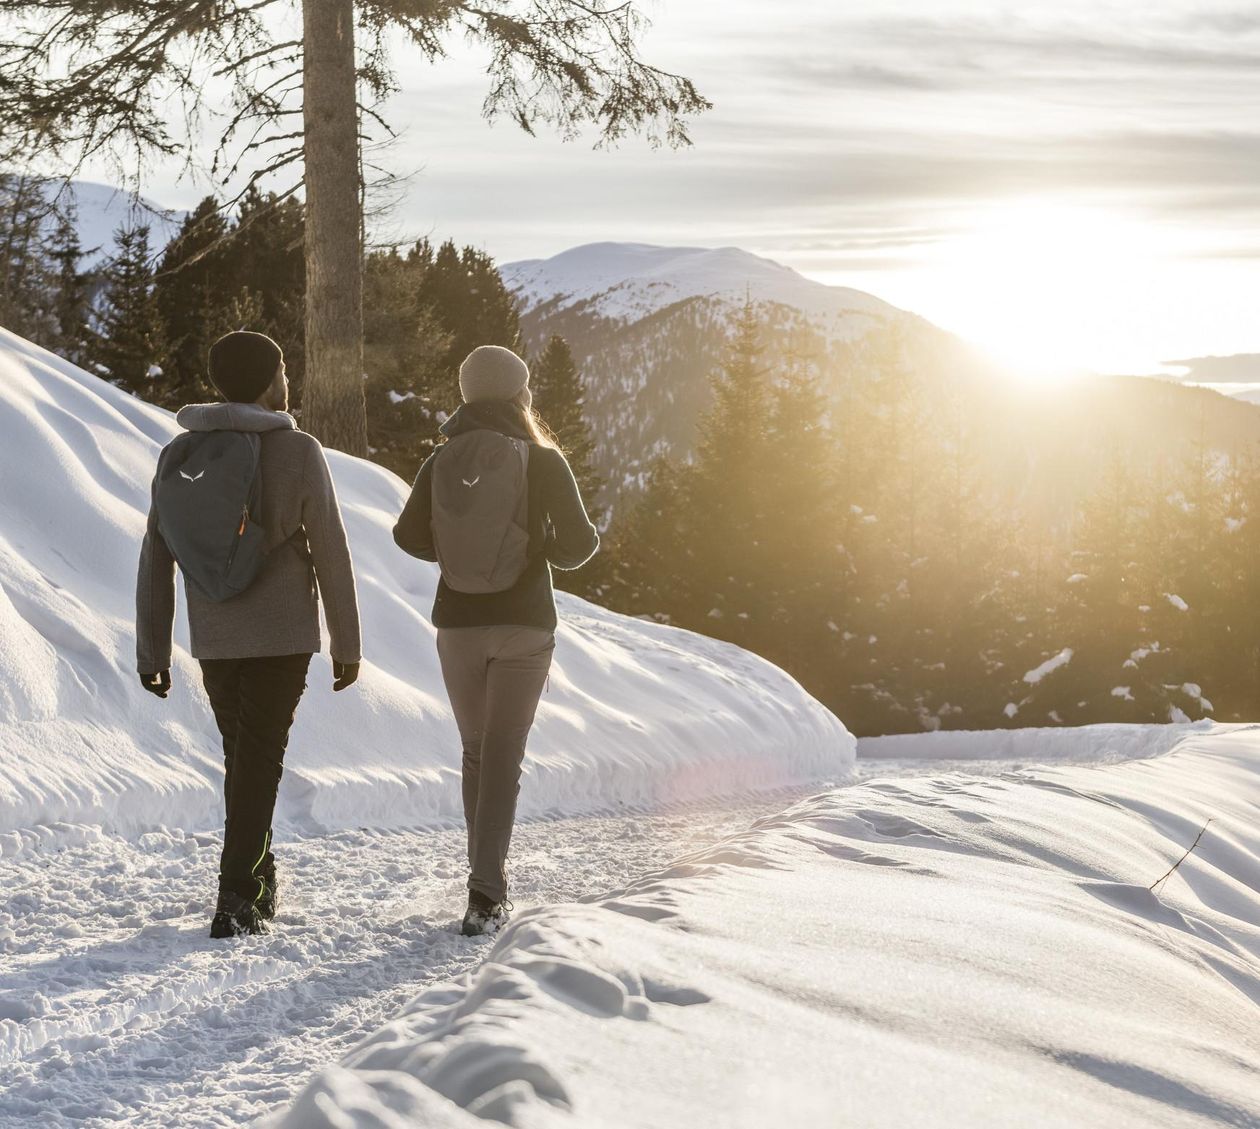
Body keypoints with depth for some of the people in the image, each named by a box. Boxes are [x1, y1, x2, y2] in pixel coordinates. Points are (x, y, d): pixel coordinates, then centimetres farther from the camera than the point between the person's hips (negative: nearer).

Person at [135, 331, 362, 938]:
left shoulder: (178, 455, 2)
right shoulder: (298, 452, -9)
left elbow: (155, 561, 2)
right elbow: (331, 553, -7)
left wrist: (151, 651, 8)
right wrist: (347, 643, 2)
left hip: (212, 638, 4)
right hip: (283, 636, -4)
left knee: (242, 755, 19)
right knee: (259, 759, -2)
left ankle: (260, 882, 28)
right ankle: (238, 898, -10)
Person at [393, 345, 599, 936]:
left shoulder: (443, 460, 1)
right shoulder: (542, 460, -6)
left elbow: (410, 536, 4)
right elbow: (578, 543, -10)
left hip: (457, 623, 3)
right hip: (524, 625, -3)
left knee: (476, 751, 17)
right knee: (502, 756, -4)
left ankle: (488, 877, 22)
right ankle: (486, 891, -16)